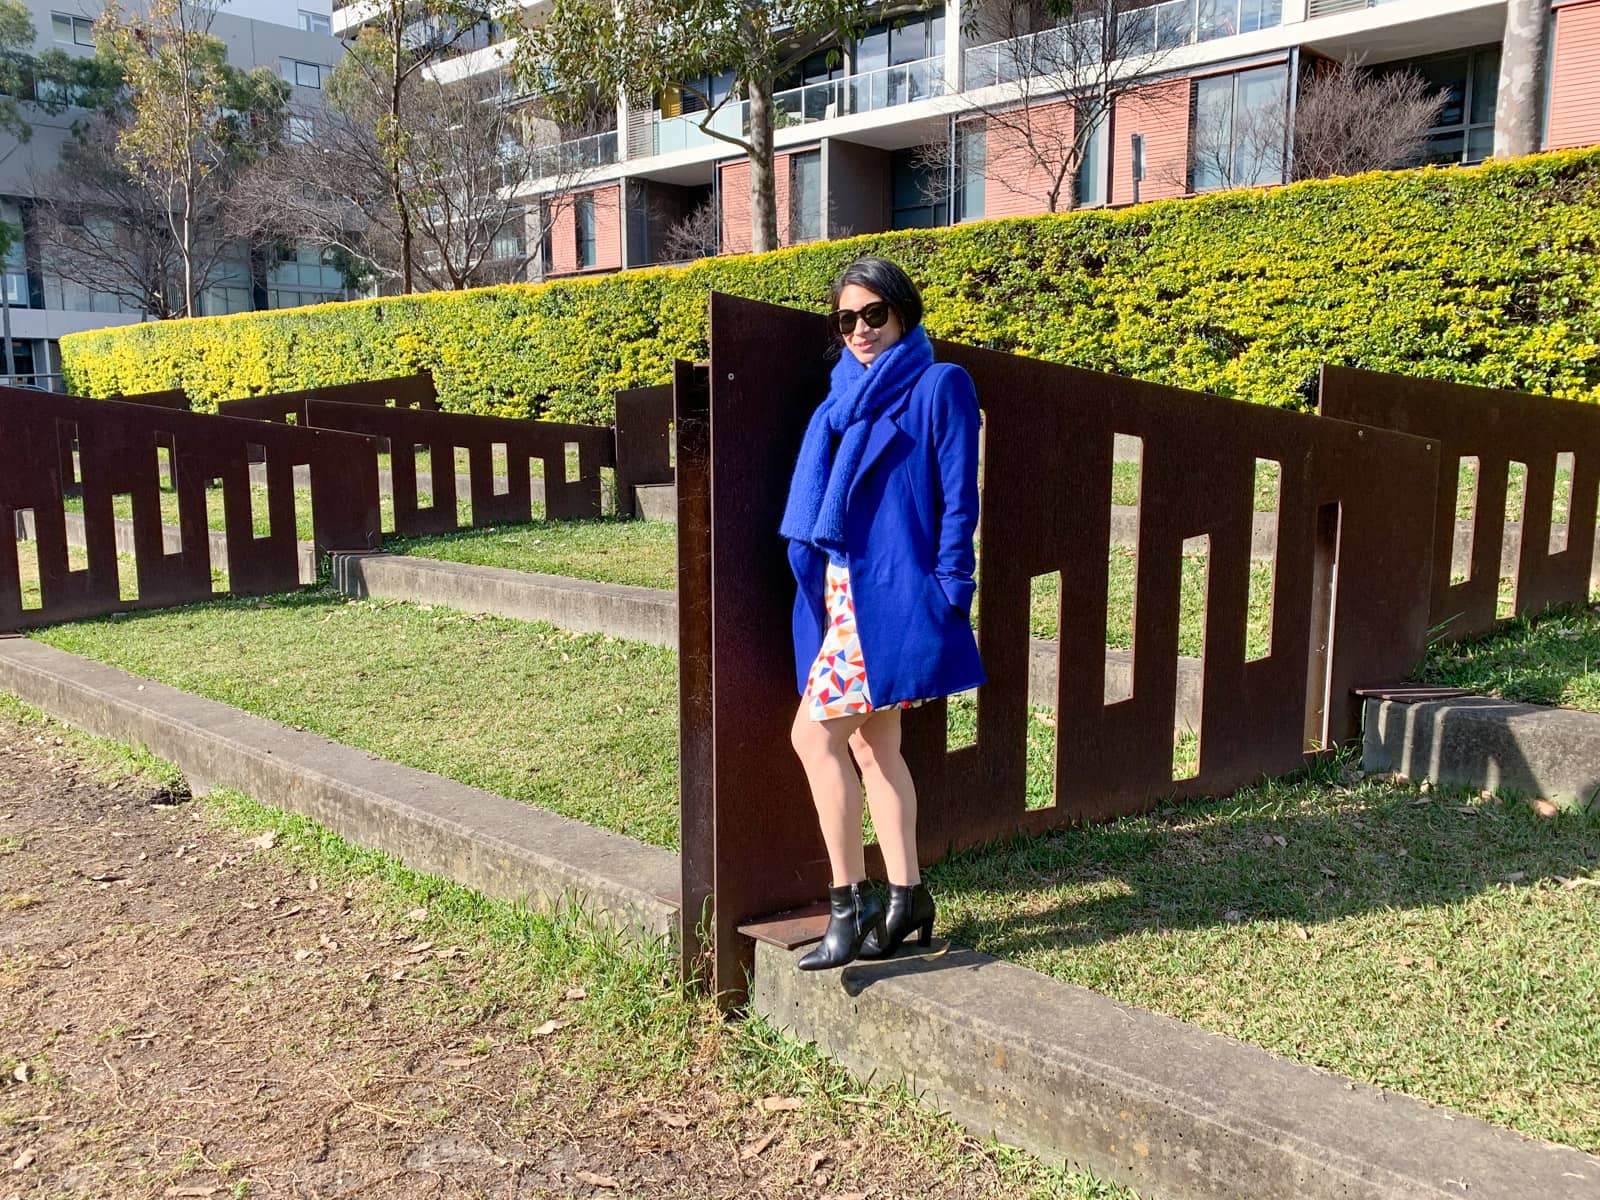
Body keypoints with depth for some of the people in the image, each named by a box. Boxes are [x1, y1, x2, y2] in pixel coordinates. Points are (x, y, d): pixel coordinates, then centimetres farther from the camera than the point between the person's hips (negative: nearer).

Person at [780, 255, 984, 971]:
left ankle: (849, 907, -3)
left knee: (814, 732, -12)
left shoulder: (938, 387, -4)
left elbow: (958, 497, -8)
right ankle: (905, 899, 20)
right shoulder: (847, 397, 16)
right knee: (873, 743, 10)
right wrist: (822, 587, 12)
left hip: (894, 590, -8)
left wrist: (949, 590, -14)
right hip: (845, 589, 8)